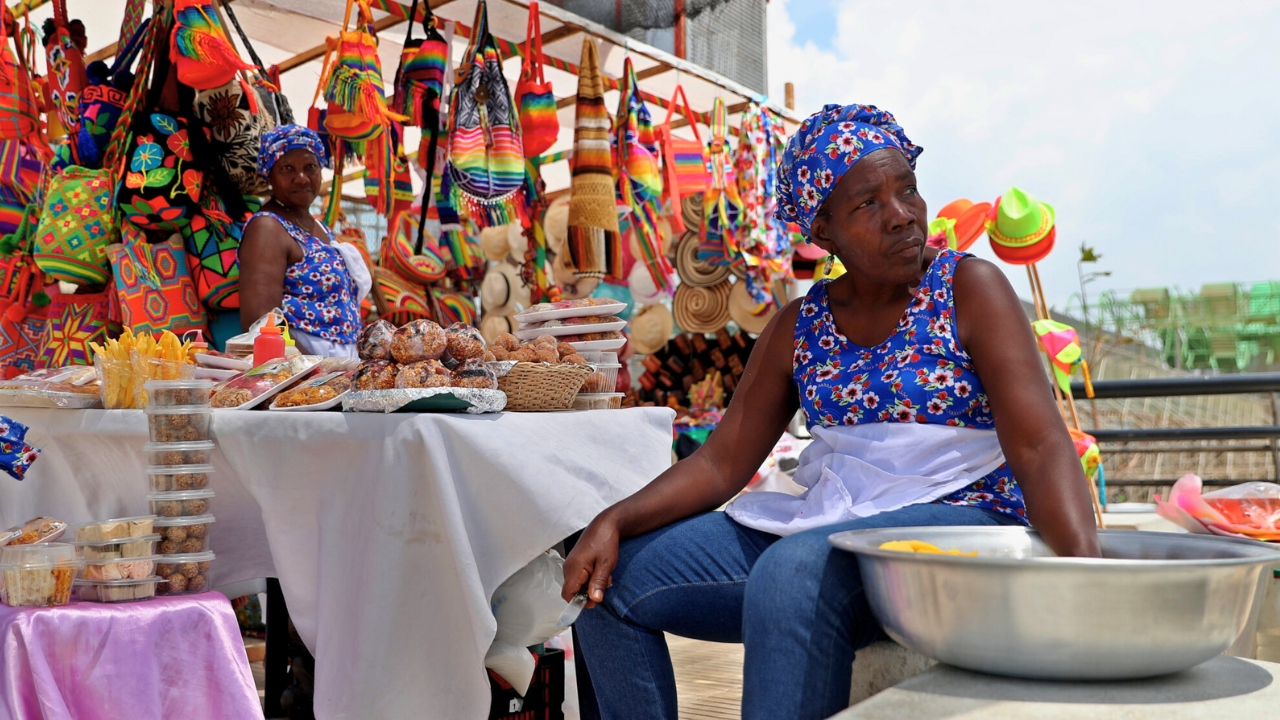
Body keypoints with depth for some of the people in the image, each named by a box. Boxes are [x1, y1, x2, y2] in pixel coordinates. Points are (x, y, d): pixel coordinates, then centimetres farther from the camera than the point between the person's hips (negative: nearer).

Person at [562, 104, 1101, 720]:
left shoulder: (970, 289, -3)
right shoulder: (800, 327, 9)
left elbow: (1038, 446, -12)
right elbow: (721, 461, 7)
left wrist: (1083, 566, -30)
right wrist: (615, 522, -8)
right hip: (822, 524, 5)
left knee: (793, 571, -36)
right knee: (612, 578, -1)